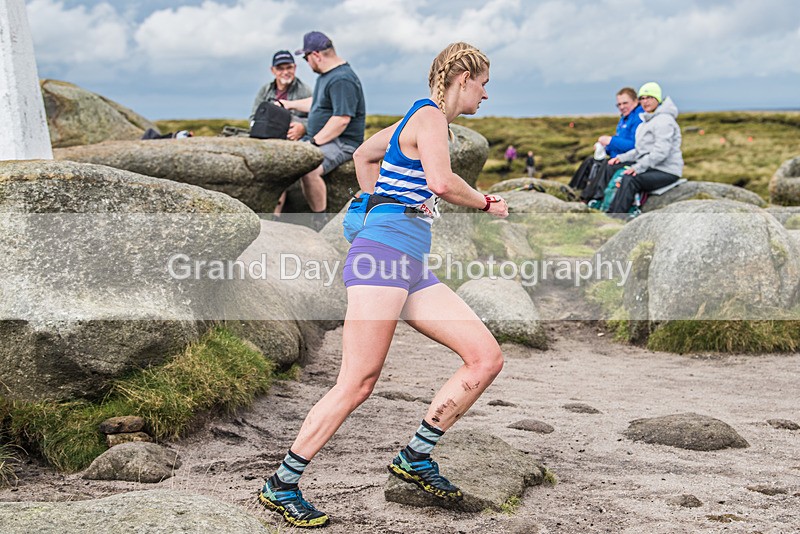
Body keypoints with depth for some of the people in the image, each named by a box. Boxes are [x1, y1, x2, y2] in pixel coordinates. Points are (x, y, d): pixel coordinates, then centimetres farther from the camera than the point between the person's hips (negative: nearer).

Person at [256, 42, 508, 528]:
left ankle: (416, 456, 8)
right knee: (358, 384, -11)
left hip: (413, 269, 10)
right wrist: (486, 203, -5)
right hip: (382, 254, -10)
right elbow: (442, 182, -22)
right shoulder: (430, 115, -4)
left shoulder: (418, 120, 24)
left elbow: (364, 154, 38)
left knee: (488, 358, 0)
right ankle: (281, 485, 0)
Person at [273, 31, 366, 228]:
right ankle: (275, 216, 3)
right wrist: (290, 104, 39)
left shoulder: (342, 80, -18)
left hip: (342, 143, -11)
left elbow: (341, 119, -25)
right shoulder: (326, 75, 17)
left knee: (308, 170, -33)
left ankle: (320, 225, -20)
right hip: (318, 139, 11)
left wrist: (315, 141, -22)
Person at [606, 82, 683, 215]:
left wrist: (638, 167, -25)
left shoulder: (664, 120, -13)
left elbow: (661, 152, -22)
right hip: (651, 168, 10)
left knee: (630, 179, -30)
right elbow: (640, 150, 21)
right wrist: (621, 158, 7)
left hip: (667, 171, -10)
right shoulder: (648, 120, 19)